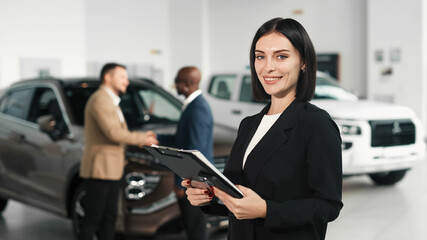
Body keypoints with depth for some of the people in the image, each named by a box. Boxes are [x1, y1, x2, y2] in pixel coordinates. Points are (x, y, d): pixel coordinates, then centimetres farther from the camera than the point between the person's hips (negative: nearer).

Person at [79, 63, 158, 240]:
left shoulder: (111, 101, 20)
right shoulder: (99, 100, -14)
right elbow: (113, 133, -22)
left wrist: (142, 136, 4)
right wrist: (142, 139, -12)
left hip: (112, 170, 10)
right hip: (99, 169, -10)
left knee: (109, 218, 12)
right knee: (92, 219, -5)